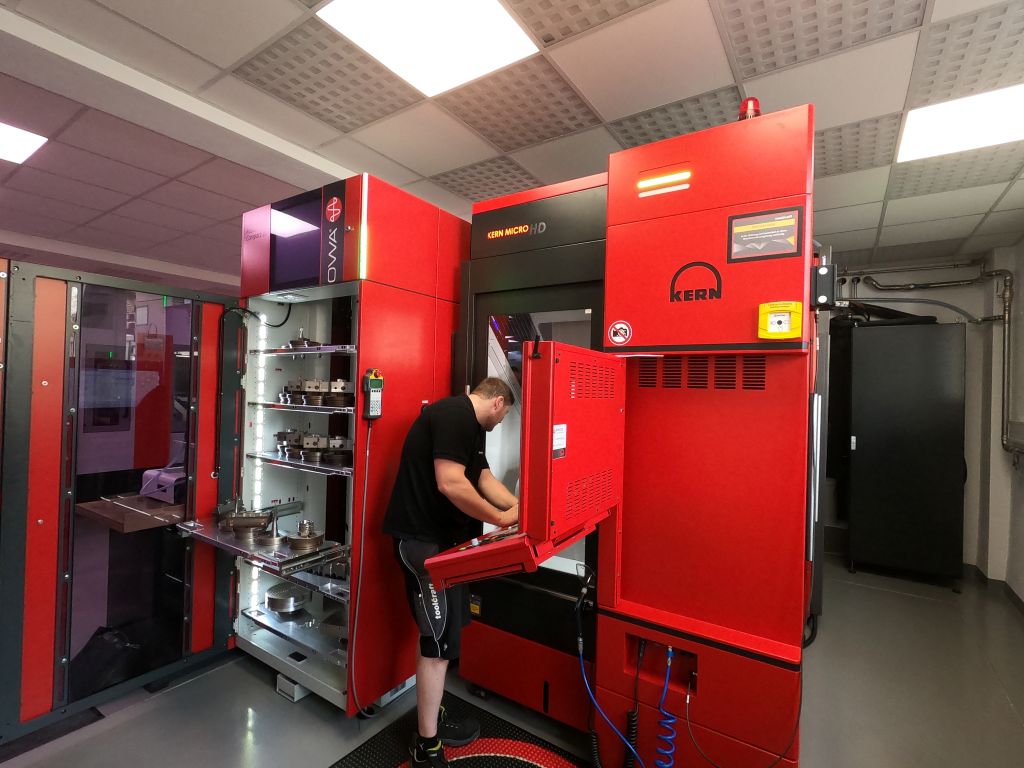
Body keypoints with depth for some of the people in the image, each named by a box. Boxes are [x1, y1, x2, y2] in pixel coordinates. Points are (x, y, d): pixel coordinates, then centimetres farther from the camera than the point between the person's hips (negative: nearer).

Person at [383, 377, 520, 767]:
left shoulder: (468, 425, 16)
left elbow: (485, 478, 16)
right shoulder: (454, 414, -18)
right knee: (438, 641, -1)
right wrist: (500, 518, -15)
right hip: (423, 539, -11)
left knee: (441, 635, 19)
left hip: (442, 537, 11)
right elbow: (450, 483, -26)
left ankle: (433, 717, 35)